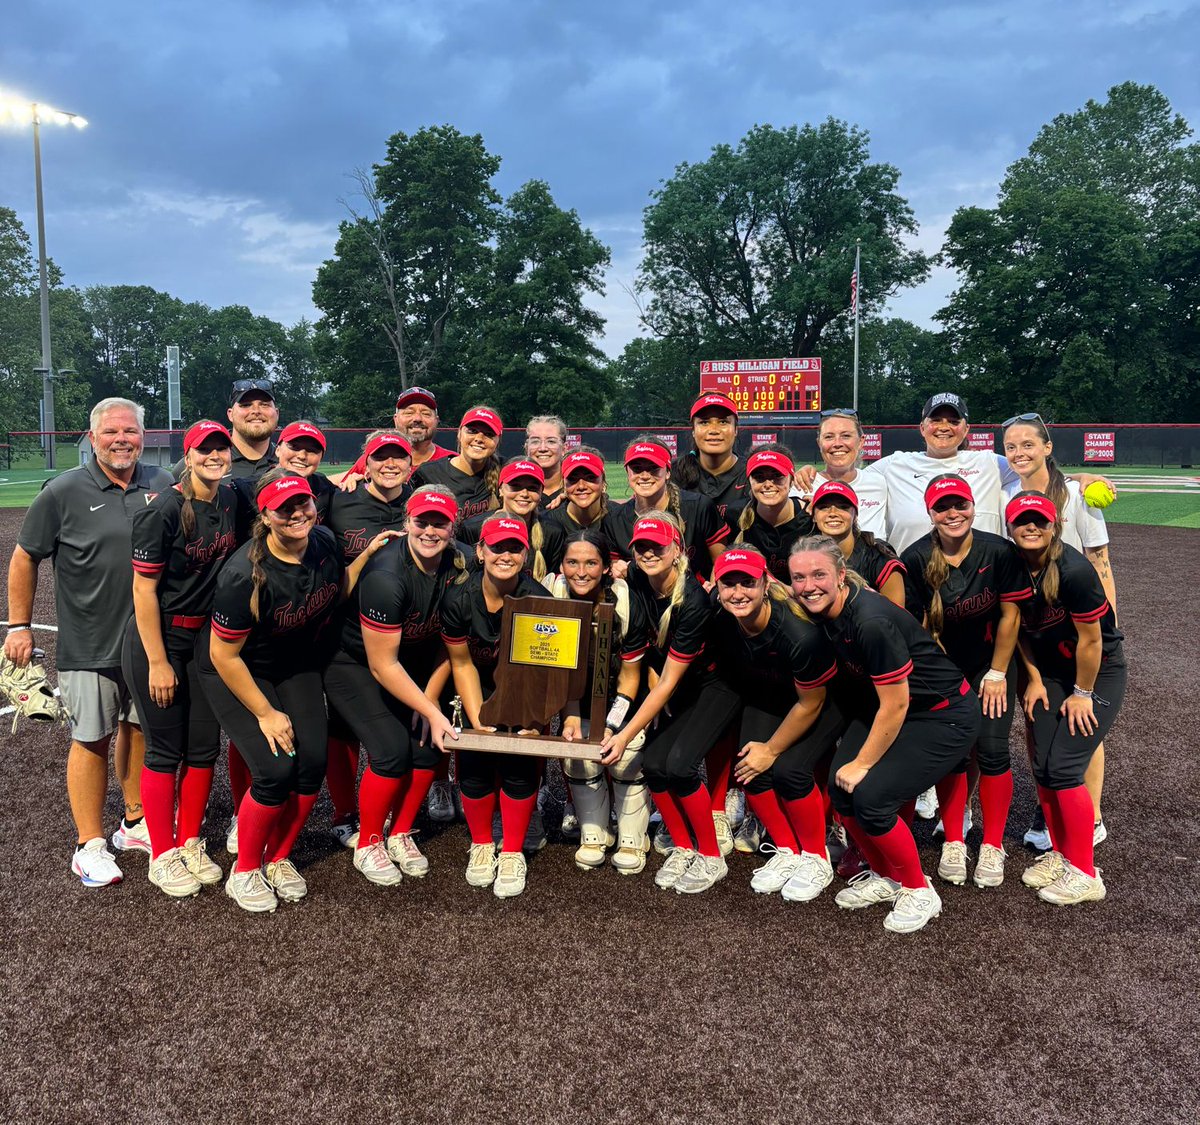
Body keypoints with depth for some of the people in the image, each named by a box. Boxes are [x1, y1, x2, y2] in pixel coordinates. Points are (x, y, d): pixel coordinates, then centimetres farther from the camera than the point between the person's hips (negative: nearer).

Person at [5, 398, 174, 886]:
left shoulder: (163, 484, 1)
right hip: (88, 644, -3)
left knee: (140, 728, 15)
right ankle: (89, 845, 18)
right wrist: (19, 626, 1)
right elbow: (24, 558, 1)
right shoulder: (64, 492, -8)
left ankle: (135, 824, 32)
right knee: (92, 739, 4)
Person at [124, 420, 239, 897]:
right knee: (165, 750, 2)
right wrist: (158, 661, -15)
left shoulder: (231, 500, 0)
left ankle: (191, 844, 27)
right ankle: (163, 856, 18)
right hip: (158, 638, -6)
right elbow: (144, 589, -16)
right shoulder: (165, 510, -18)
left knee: (204, 746, 10)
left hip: (206, 637, 6)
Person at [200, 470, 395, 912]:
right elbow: (224, 655, -22)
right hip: (236, 673, -5)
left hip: (296, 667, 5)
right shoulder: (245, 576, -31)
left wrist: (367, 555, -8)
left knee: (312, 763, -8)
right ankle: (244, 872, 8)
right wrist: (266, 714, -15)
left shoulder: (324, 543, -13)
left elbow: (336, 593, 8)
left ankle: (279, 860, 18)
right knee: (276, 769, -17)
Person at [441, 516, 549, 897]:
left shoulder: (538, 600, -23)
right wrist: (477, 719, -15)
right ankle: (481, 845, 13)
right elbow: (462, 663, -8)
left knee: (519, 760, -16)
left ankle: (513, 853, 6)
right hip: (481, 689, 1)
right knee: (474, 758, -13)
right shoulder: (458, 599, -18)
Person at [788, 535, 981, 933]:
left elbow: (895, 706, -22)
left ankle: (918, 891, 7)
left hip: (944, 717, -7)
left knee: (870, 795, -18)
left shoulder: (872, 621, -29)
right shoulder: (821, 614, -7)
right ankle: (885, 878, 19)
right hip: (883, 707, 7)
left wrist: (862, 764, -13)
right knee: (840, 788, -5)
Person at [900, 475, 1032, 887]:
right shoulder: (916, 559, -17)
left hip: (991, 664, 0)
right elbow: (918, 627, -10)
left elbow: (1010, 615, -8)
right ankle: (953, 843, 16)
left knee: (992, 750, -6)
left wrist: (997, 673, -5)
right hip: (943, 667, 0)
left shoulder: (1000, 552, -17)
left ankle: (992, 846, 12)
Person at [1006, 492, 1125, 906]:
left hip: (1099, 673, -6)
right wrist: (1035, 680, 5)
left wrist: (1082, 694, -11)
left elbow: (1090, 640, -20)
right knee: (1043, 767, 2)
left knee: (1063, 769, -11)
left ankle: (1085, 874, 3)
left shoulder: (1073, 571, -29)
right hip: (1051, 672, 6)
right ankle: (1060, 855, 22)